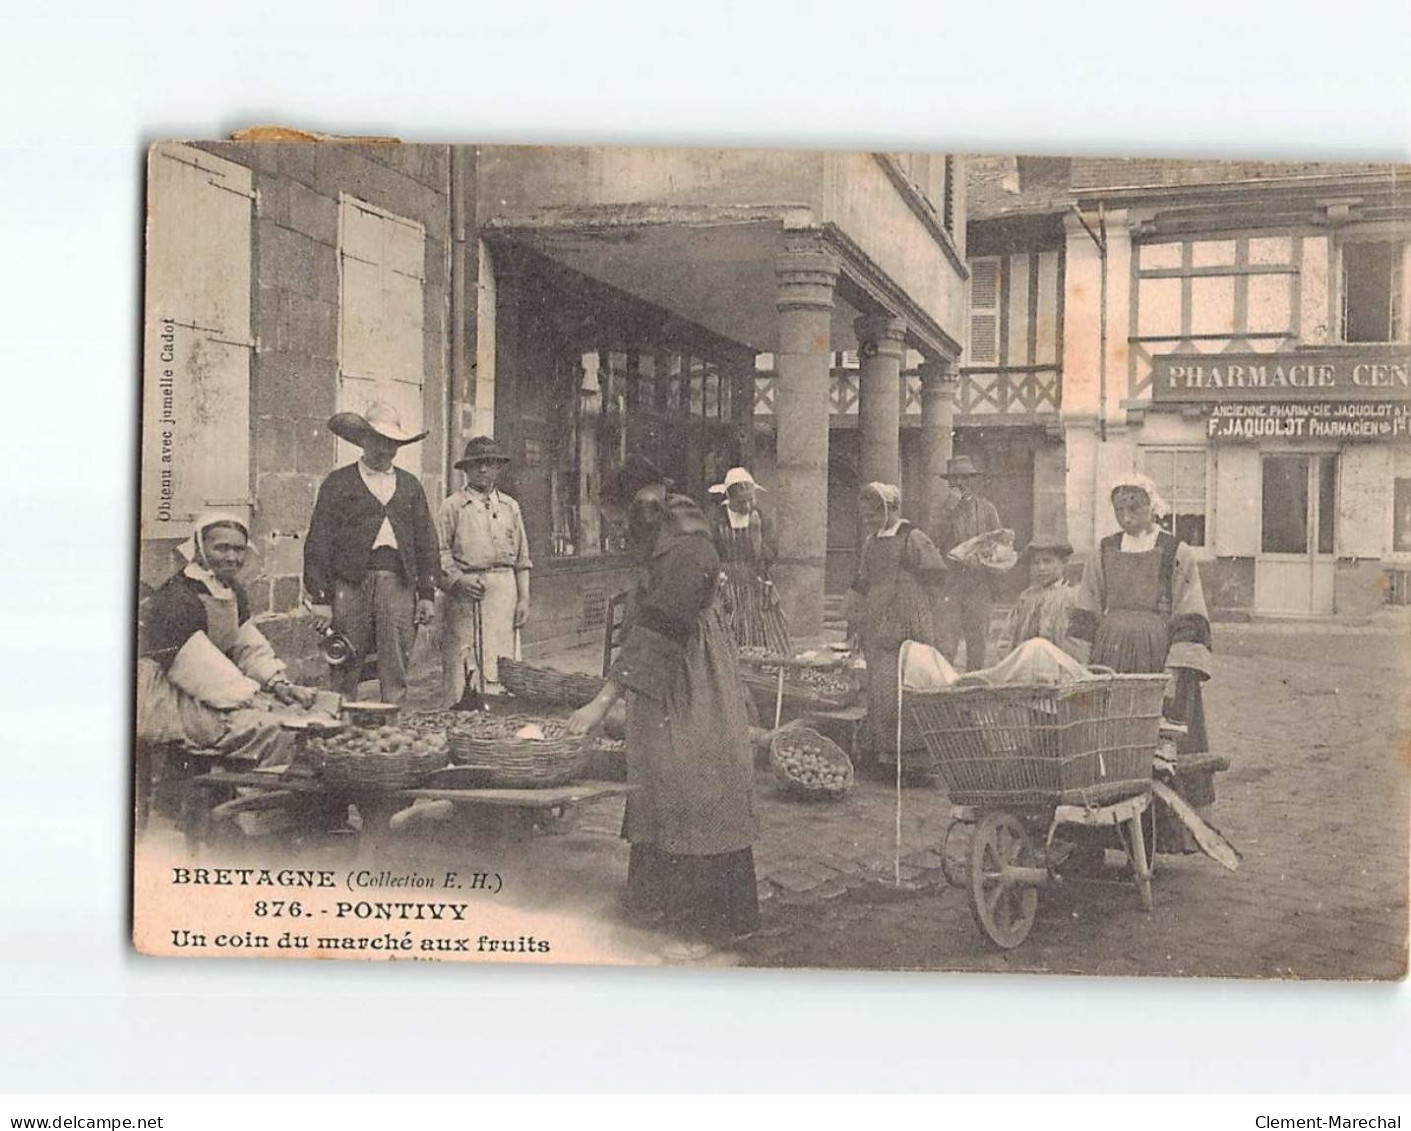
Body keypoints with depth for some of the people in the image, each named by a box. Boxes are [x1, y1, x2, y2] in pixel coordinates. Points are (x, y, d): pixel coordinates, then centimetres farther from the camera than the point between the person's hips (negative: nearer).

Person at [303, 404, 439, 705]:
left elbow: (427, 543, 16)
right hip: (351, 583, -2)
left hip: (399, 582, 3)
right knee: (346, 670, -2)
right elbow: (318, 543, 2)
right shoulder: (337, 484, 7)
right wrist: (320, 599, -6)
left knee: (395, 674, -1)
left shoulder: (410, 486, 18)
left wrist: (427, 594, 7)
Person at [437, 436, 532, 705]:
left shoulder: (510, 506, 16)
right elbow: (440, 551, 1)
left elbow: (522, 557, 15)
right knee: (461, 662, -6)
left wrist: (524, 598, 9)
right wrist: (458, 580, -14)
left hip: (504, 588, 3)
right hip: (465, 591, -3)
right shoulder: (453, 506, 6)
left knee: (501, 660, -1)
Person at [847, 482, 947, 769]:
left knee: (895, 687, -8)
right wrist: (854, 621, 15)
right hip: (876, 624, 7)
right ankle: (878, 745, 14)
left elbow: (936, 572, -10)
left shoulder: (912, 538, -7)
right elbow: (861, 583, 20)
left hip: (905, 623, -7)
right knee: (878, 685, 7)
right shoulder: (871, 542, 14)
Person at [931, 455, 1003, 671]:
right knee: (945, 640, -10)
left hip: (979, 582, 0)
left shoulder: (986, 508, 9)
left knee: (977, 640, 2)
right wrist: (950, 508, -8)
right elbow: (937, 541, -3)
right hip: (950, 580, 0)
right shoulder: (947, 509, 12)